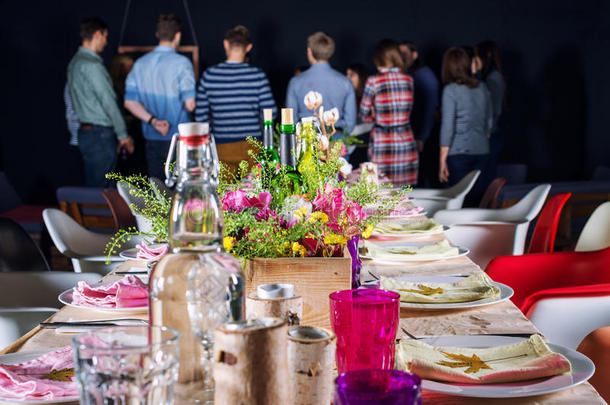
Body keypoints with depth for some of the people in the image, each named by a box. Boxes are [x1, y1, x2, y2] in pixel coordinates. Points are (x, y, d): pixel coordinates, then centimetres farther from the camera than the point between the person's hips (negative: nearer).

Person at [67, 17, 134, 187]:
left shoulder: (75, 62, 13)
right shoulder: (92, 65, -17)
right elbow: (108, 102, -17)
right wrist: (123, 135, -10)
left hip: (85, 131, 10)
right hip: (100, 135, -10)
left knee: (92, 186, 13)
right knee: (99, 188, -5)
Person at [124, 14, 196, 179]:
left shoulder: (140, 63, 6)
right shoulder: (181, 63, -11)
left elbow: (130, 102, 3)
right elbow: (190, 104, -16)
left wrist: (152, 120, -4)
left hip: (152, 139, 5)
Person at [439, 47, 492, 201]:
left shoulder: (450, 90, -8)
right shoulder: (482, 87, 8)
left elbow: (447, 126, -10)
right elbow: (489, 121, 16)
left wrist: (443, 159, -8)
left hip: (459, 152, -5)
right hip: (481, 150, 5)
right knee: (477, 194, 9)